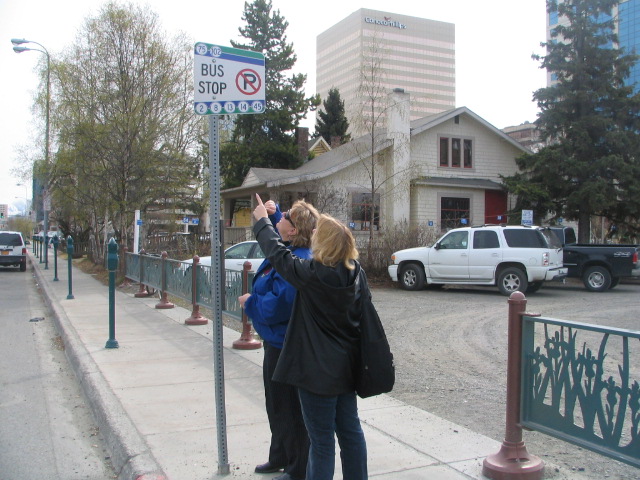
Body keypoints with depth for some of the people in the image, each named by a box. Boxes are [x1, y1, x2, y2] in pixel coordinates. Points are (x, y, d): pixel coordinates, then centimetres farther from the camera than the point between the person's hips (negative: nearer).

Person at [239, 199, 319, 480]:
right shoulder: (287, 251, 4)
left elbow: (277, 306, -32)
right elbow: (276, 234, 28)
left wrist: (249, 302, -14)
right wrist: (272, 214, 8)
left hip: (283, 345, -11)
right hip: (278, 341, 11)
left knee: (288, 409, 4)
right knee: (277, 404, 23)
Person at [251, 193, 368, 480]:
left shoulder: (313, 274, -22)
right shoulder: (353, 272, -1)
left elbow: (277, 252, -9)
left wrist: (262, 220, 8)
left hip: (319, 370, -7)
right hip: (345, 367, 7)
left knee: (322, 439, 4)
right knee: (350, 430, 18)